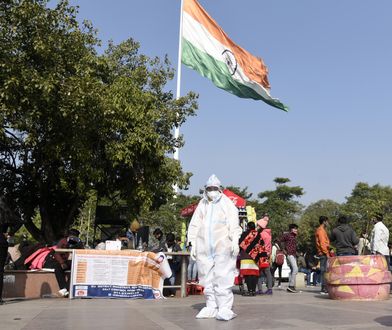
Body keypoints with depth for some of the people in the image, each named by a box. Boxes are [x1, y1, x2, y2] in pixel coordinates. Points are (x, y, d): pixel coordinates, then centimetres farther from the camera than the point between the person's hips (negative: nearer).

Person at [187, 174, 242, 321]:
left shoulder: (227, 203, 5)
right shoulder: (201, 205, 15)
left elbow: (234, 224, -2)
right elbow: (194, 226, 16)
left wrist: (235, 241, -14)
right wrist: (193, 244, 11)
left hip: (223, 247, -4)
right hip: (204, 248, 4)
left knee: (223, 277, -9)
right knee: (207, 278, 5)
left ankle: (225, 309, -5)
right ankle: (211, 307, 14)